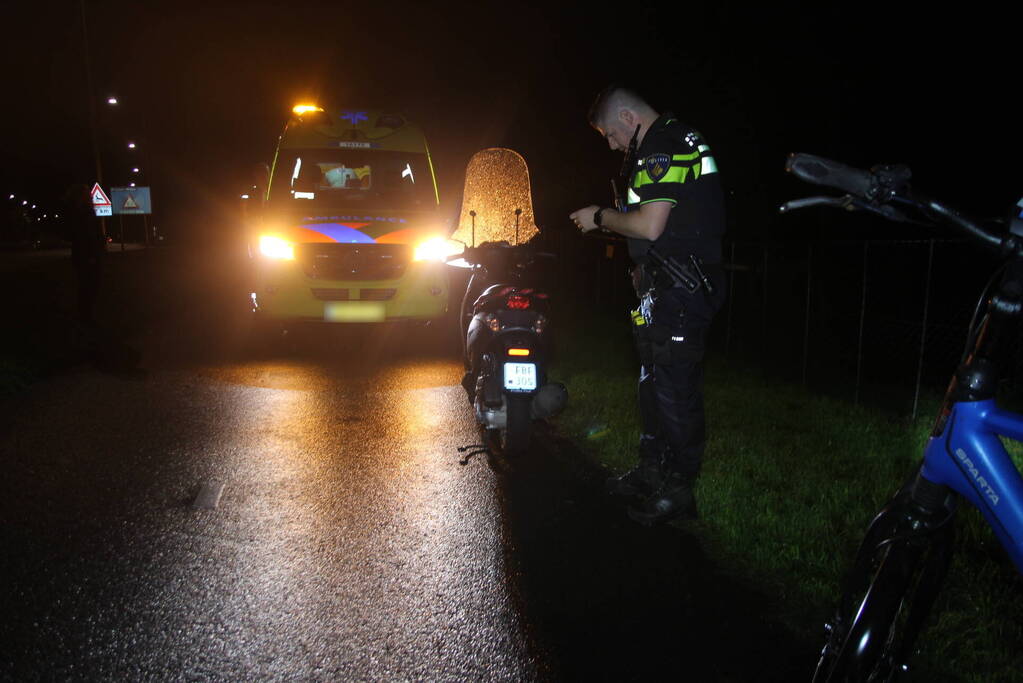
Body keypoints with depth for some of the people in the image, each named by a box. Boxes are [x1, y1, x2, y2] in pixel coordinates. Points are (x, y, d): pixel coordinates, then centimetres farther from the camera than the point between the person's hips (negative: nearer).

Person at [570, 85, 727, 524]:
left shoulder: (662, 149, -14)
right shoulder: (673, 140, 20)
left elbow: (649, 226, -23)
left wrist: (601, 217, -8)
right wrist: (610, 219, 13)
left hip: (678, 287, -11)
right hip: (664, 288, 11)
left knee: (675, 387, -4)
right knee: (653, 378, 17)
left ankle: (678, 490, 7)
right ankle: (652, 470, 30)